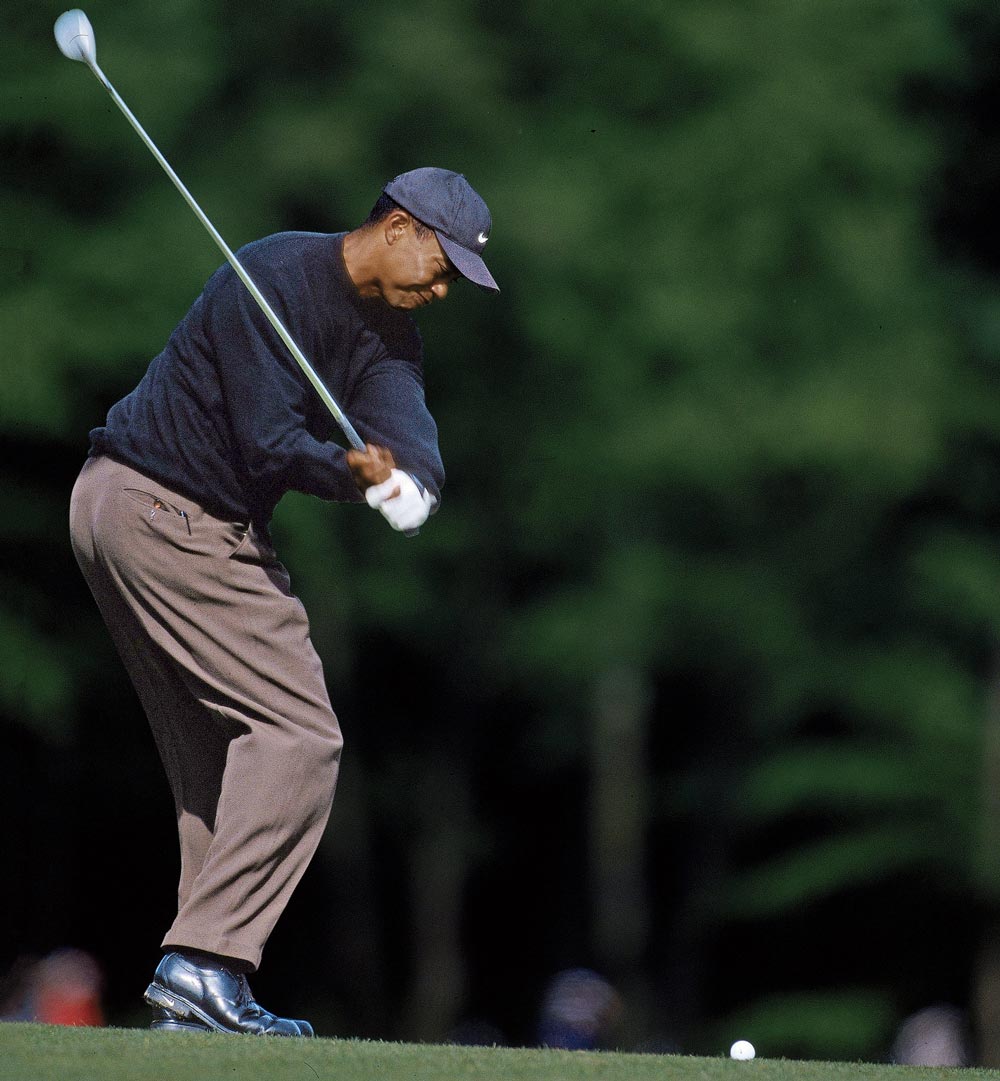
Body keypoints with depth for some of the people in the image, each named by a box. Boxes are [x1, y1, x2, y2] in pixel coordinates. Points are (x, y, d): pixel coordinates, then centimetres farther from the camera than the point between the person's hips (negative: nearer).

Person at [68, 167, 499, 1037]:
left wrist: (408, 482, -36)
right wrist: (351, 473, -41)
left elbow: (403, 416, -14)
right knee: (297, 734, -14)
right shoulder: (277, 279, -18)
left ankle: (200, 994, 11)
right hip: (170, 513, -10)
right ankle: (204, 963, -20)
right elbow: (269, 442, -23)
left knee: (218, 756, 11)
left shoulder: (387, 331, 8)